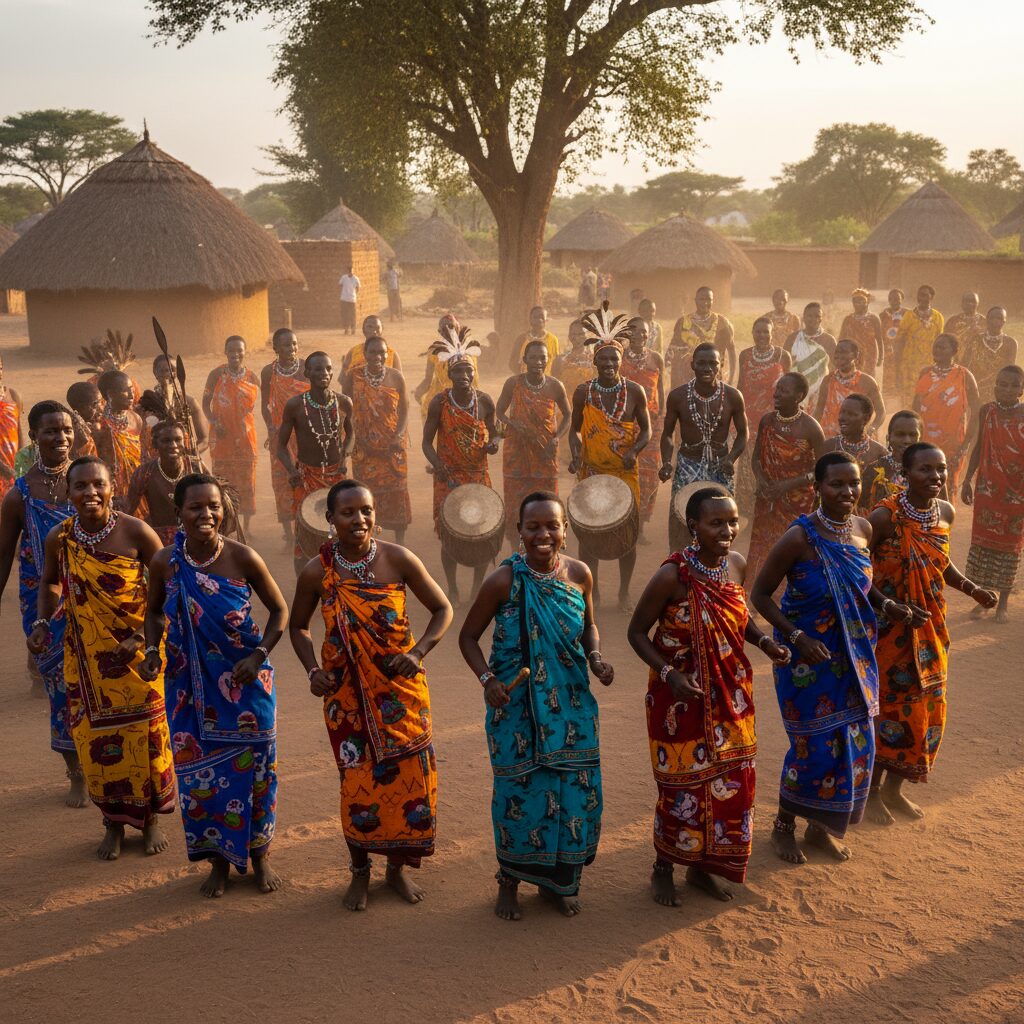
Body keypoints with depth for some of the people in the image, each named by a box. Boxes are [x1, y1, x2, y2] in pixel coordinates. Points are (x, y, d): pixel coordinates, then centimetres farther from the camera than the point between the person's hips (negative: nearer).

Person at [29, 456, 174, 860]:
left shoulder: (136, 532, -15)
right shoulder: (58, 538, -6)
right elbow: (49, 582, 14)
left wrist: (144, 636, -15)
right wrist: (42, 622, -2)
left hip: (137, 656, -2)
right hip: (86, 659, 2)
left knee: (145, 736, 7)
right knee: (97, 739, 8)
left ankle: (150, 819, 28)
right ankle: (113, 824, 28)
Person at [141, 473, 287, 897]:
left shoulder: (242, 557, -14)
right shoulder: (164, 562, -8)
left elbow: (279, 611, -3)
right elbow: (154, 611, 11)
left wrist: (259, 656, -14)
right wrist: (152, 650, -6)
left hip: (244, 681, -1)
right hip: (191, 683, 2)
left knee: (252, 766, 8)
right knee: (199, 770, 7)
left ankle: (260, 855, 29)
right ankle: (219, 860, 27)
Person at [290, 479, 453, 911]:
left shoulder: (398, 559, -10)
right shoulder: (317, 571, -7)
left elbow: (442, 609, 0)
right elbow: (298, 626, 9)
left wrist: (418, 653, -14)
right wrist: (313, 670, -6)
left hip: (401, 688, 1)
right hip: (348, 693, 0)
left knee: (410, 775, 4)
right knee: (358, 781, 4)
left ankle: (397, 867, 27)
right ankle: (360, 871, 27)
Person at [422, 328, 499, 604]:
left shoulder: (485, 401, -5)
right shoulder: (439, 403, -10)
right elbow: (427, 441, -4)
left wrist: (493, 443, -14)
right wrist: (438, 465, -21)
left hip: (479, 475, 2)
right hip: (448, 477, -1)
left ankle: (478, 587, 23)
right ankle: (453, 589, 22)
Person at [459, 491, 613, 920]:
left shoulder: (579, 574, -3)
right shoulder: (503, 580, -12)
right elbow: (468, 636, -2)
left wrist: (595, 658, -5)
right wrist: (488, 680, -17)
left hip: (570, 704, 3)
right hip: (516, 705, -3)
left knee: (576, 791, 6)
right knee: (519, 792, 4)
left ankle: (556, 882, 29)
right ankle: (509, 883, 27)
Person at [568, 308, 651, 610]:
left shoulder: (634, 391, -4)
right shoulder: (583, 392, -3)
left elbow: (646, 430, 3)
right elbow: (575, 428, 8)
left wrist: (634, 451, -16)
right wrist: (575, 454, -10)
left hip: (626, 473, 0)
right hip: (591, 472, 1)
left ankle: (624, 592, 22)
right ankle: (592, 592, 21)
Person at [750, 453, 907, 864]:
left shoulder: (863, 529, -2)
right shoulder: (799, 537, -20)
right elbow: (760, 594, -13)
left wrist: (886, 604, -2)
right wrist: (797, 637, -22)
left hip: (854, 655, 6)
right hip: (809, 657, -6)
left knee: (855, 742, 12)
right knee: (814, 745, 2)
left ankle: (822, 826, 33)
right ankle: (784, 827, 26)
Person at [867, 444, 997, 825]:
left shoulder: (945, 512, 0)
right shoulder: (885, 516, -20)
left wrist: (971, 588, 0)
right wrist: (895, 608, -25)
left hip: (930, 626, 6)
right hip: (890, 627, -6)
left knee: (926, 707, 13)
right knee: (889, 706, 4)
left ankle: (894, 788, 32)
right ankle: (873, 791, 24)